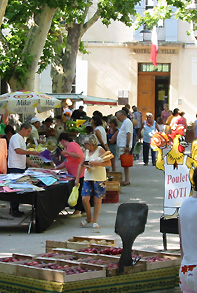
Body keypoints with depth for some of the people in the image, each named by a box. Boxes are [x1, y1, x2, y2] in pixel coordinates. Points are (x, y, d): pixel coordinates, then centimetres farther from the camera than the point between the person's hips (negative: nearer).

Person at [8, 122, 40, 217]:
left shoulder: (22, 139, 21)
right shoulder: (15, 137, -8)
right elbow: (18, 150, -22)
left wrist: (31, 163, 14)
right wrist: (31, 152, -20)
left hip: (21, 168, 9)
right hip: (14, 168, -9)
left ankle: (14, 209, 12)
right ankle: (13, 210, -5)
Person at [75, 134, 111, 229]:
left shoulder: (100, 150, -6)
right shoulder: (87, 151, 12)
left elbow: (109, 163, -13)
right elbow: (81, 165, 21)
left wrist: (96, 163, -22)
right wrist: (77, 178, 16)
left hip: (99, 178, -5)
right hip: (88, 178, 5)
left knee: (97, 199, 1)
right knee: (85, 199, -4)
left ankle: (95, 221, 12)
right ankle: (89, 218, 17)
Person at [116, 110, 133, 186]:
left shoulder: (127, 122, -11)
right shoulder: (124, 122, 21)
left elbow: (128, 134, -19)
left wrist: (127, 146, -24)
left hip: (125, 146, -10)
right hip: (122, 146, 10)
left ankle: (126, 181, -8)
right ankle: (126, 180, 14)